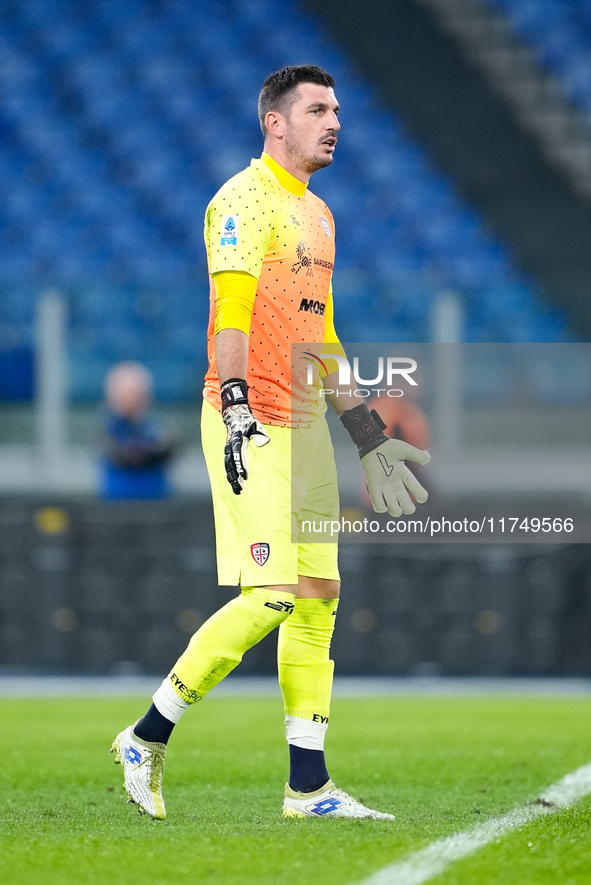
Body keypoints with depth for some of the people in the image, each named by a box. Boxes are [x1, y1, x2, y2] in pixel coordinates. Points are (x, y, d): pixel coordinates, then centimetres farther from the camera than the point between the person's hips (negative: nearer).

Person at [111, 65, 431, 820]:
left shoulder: (317, 216, 20)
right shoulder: (245, 200, -8)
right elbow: (232, 312, -19)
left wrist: (368, 437, 25)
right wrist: (236, 409, -30)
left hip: (306, 427, 9)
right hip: (253, 425, -9)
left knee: (318, 596, 4)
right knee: (270, 596, -15)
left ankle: (308, 787, 6)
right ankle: (147, 738, -2)